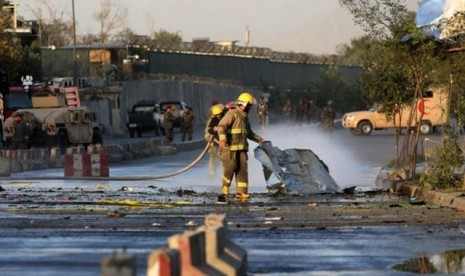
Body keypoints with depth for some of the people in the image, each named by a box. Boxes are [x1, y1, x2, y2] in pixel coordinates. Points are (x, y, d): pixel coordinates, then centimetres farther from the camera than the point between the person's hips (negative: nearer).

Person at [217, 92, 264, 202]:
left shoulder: (245, 117, 19)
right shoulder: (232, 114, -9)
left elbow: (248, 132, 34)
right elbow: (222, 126, -21)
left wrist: (258, 138, 22)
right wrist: (222, 139, -34)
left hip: (241, 149, 8)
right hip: (230, 148, -8)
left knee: (242, 169, 2)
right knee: (229, 169, -9)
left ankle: (241, 193, 5)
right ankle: (224, 192, -2)